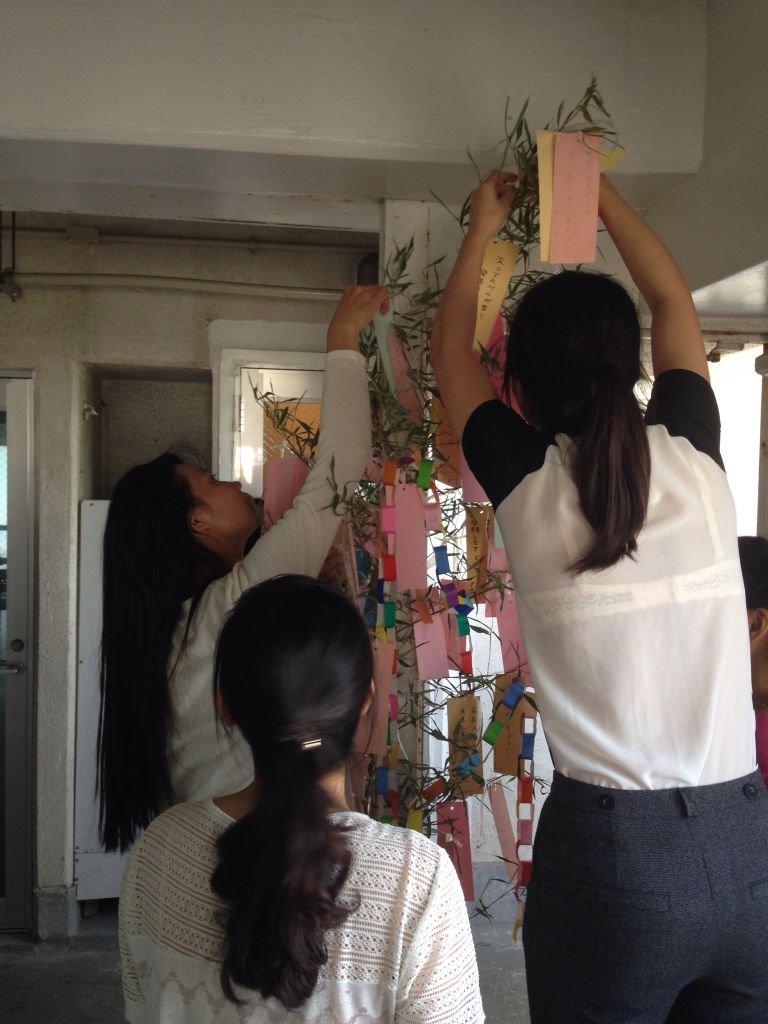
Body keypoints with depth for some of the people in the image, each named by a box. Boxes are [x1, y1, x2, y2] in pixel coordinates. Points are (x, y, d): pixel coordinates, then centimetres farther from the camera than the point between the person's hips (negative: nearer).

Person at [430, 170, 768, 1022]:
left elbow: (450, 352, 12)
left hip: (611, 851, -3)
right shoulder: (694, 458, -3)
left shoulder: (527, 481, -8)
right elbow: (672, 300, 17)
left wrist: (482, 230, 27)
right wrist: (602, 195, 29)